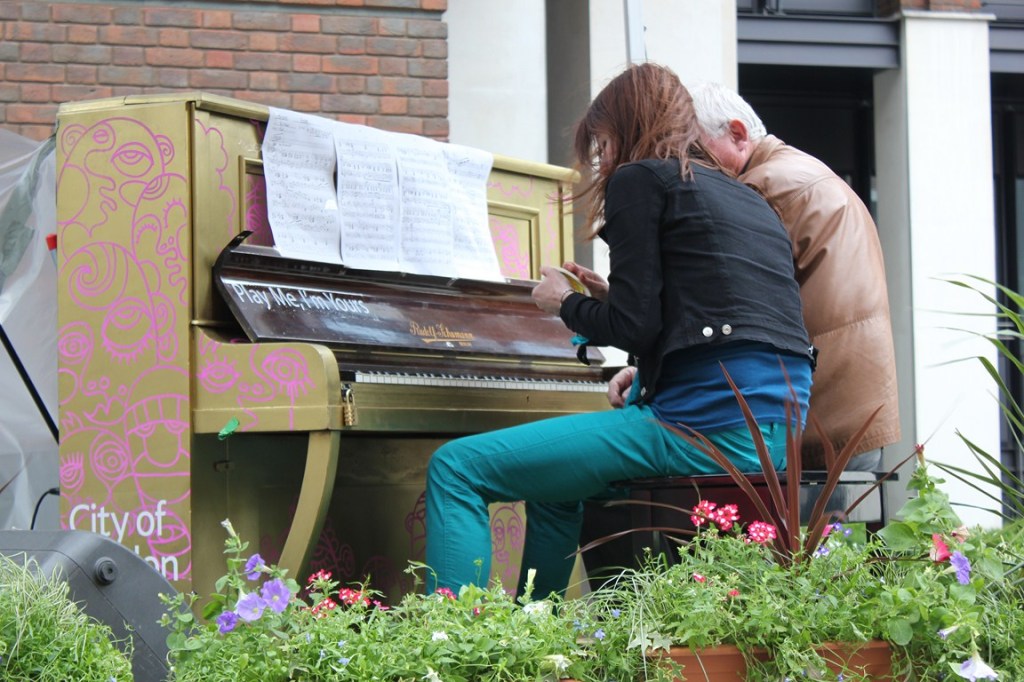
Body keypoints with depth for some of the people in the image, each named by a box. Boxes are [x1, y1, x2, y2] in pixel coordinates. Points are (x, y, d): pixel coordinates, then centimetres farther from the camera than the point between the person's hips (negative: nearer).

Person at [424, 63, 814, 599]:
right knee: (554, 484, 32)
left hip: (709, 424, -9)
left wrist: (566, 304, 12)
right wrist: (609, 299, 32)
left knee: (457, 468, -7)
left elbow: (632, 327, -8)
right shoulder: (751, 201, 24)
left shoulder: (640, 179, 0)